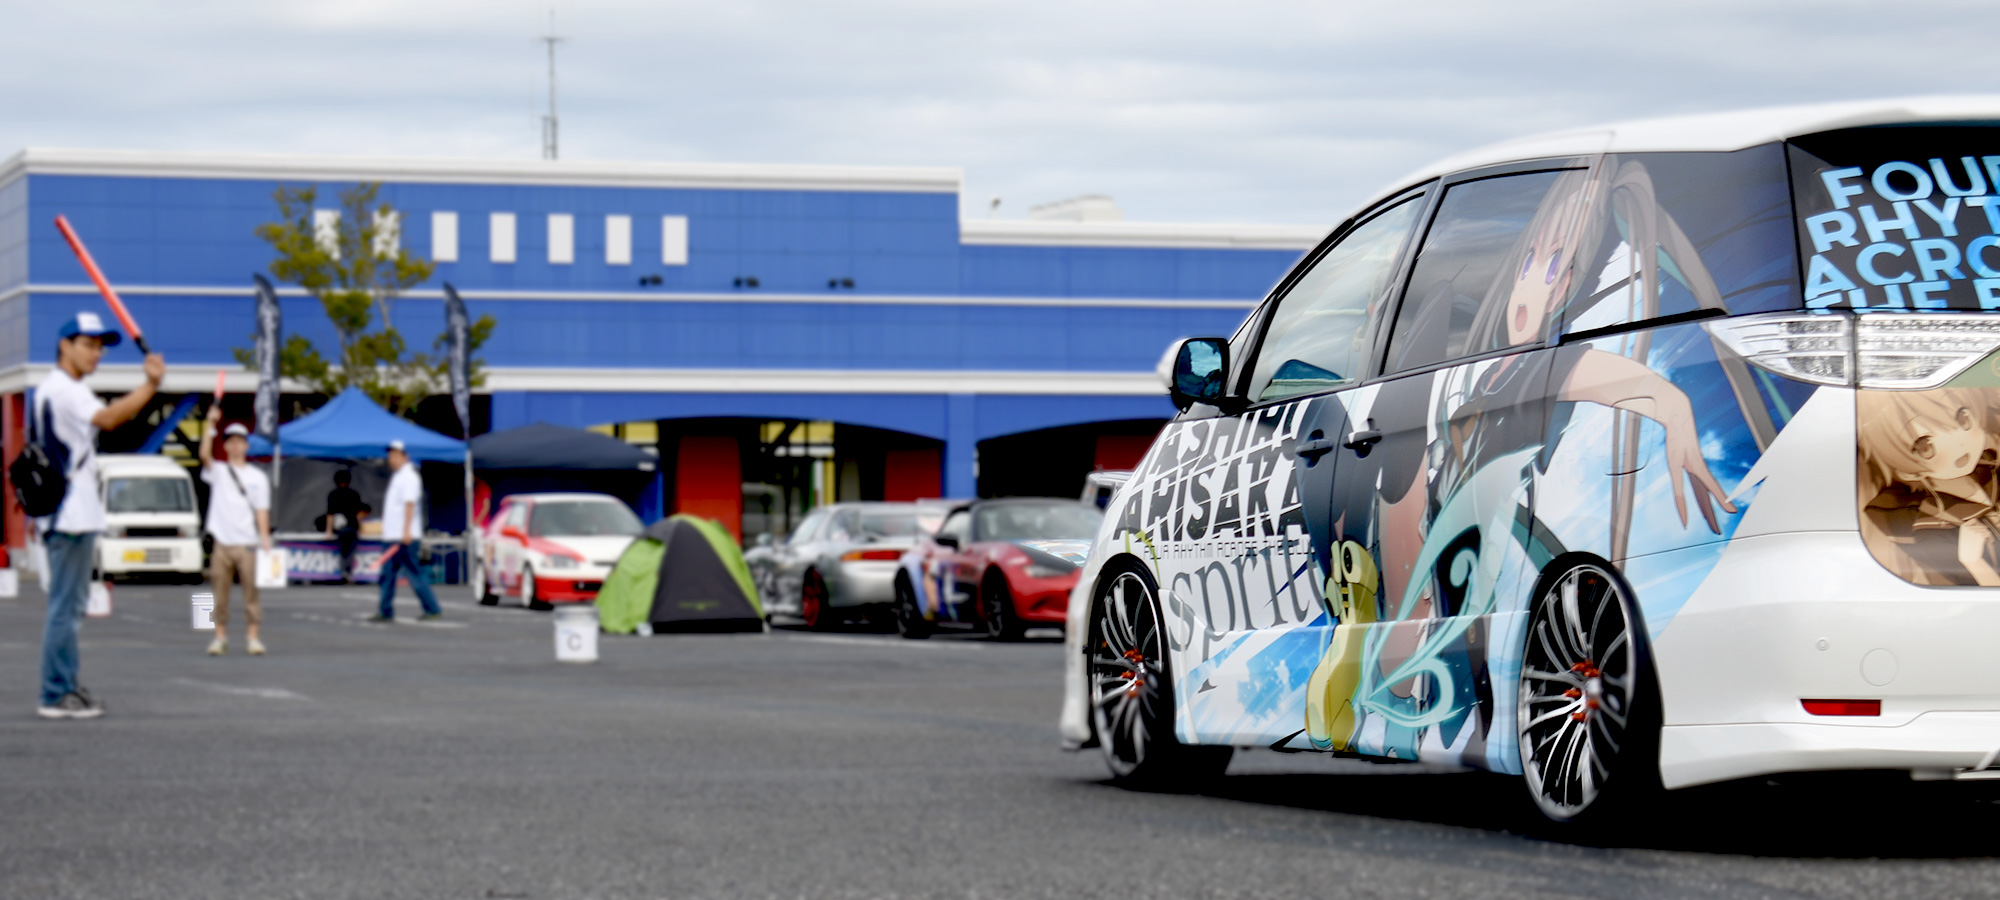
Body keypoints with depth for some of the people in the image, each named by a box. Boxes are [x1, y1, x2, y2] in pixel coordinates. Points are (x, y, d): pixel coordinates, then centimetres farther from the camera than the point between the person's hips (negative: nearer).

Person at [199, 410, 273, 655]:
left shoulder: (258, 478, 11)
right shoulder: (217, 472, 8)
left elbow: (262, 511, 6)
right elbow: (205, 455, -13)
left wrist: (265, 539, -8)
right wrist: (210, 424, -18)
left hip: (247, 543, 0)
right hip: (222, 542, 0)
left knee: (251, 590, -2)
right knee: (220, 593, 2)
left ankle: (252, 637, 1)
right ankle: (220, 637, 7)